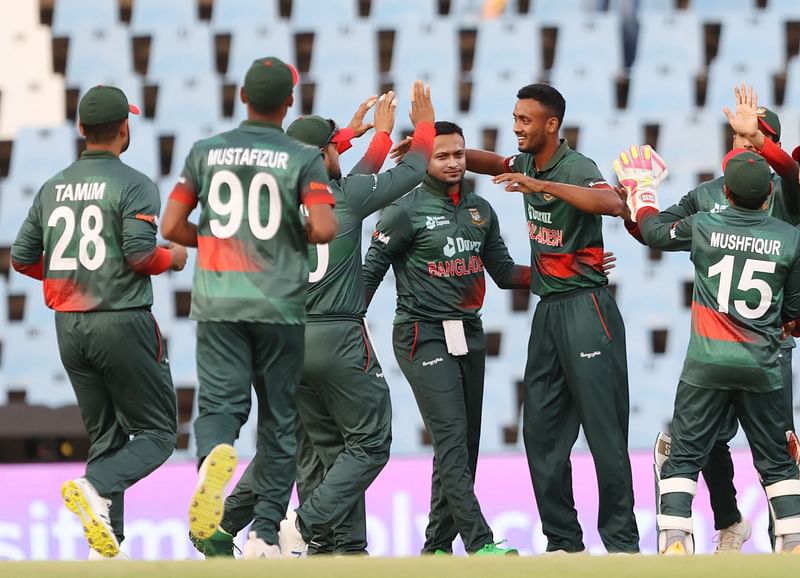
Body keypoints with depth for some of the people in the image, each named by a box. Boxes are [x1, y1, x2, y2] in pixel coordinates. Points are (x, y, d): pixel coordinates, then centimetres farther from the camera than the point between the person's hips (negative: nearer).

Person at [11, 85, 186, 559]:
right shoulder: (133, 185, -9)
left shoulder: (53, 187, 10)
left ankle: (106, 548, 3)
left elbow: (22, 257, 10)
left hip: (68, 326, 6)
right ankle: (96, 489, -24)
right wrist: (173, 258, 1)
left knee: (106, 438, 13)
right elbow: (139, 253, -19)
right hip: (122, 323, -6)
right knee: (157, 433, 2)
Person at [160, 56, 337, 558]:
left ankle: (215, 453, -41)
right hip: (280, 306, -1)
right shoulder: (303, 159, -4)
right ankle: (266, 535, 7)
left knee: (220, 402, -4)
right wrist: (299, 235, 6)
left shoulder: (206, 152, 5)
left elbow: (172, 226, 5)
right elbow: (324, 229, -17)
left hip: (218, 304, 1)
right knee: (279, 418, 9)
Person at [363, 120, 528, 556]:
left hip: (468, 335, 7)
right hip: (423, 336, -7)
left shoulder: (480, 210, 12)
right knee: (451, 437, -15)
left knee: (464, 444, 6)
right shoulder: (406, 211, -6)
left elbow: (504, 272, 16)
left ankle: (438, 545, 14)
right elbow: (370, 272, -4)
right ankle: (480, 544, -23)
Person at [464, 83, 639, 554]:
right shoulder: (528, 164, 10)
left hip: (585, 307, -8)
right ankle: (563, 541, 10)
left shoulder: (576, 168, -14)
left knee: (604, 428, -7)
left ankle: (623, 542, -4)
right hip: (548, 308, 8)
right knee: (542, 430, 5)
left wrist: (543, 186, -37)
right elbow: (496, 164, 31)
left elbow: (612, 204, -34)